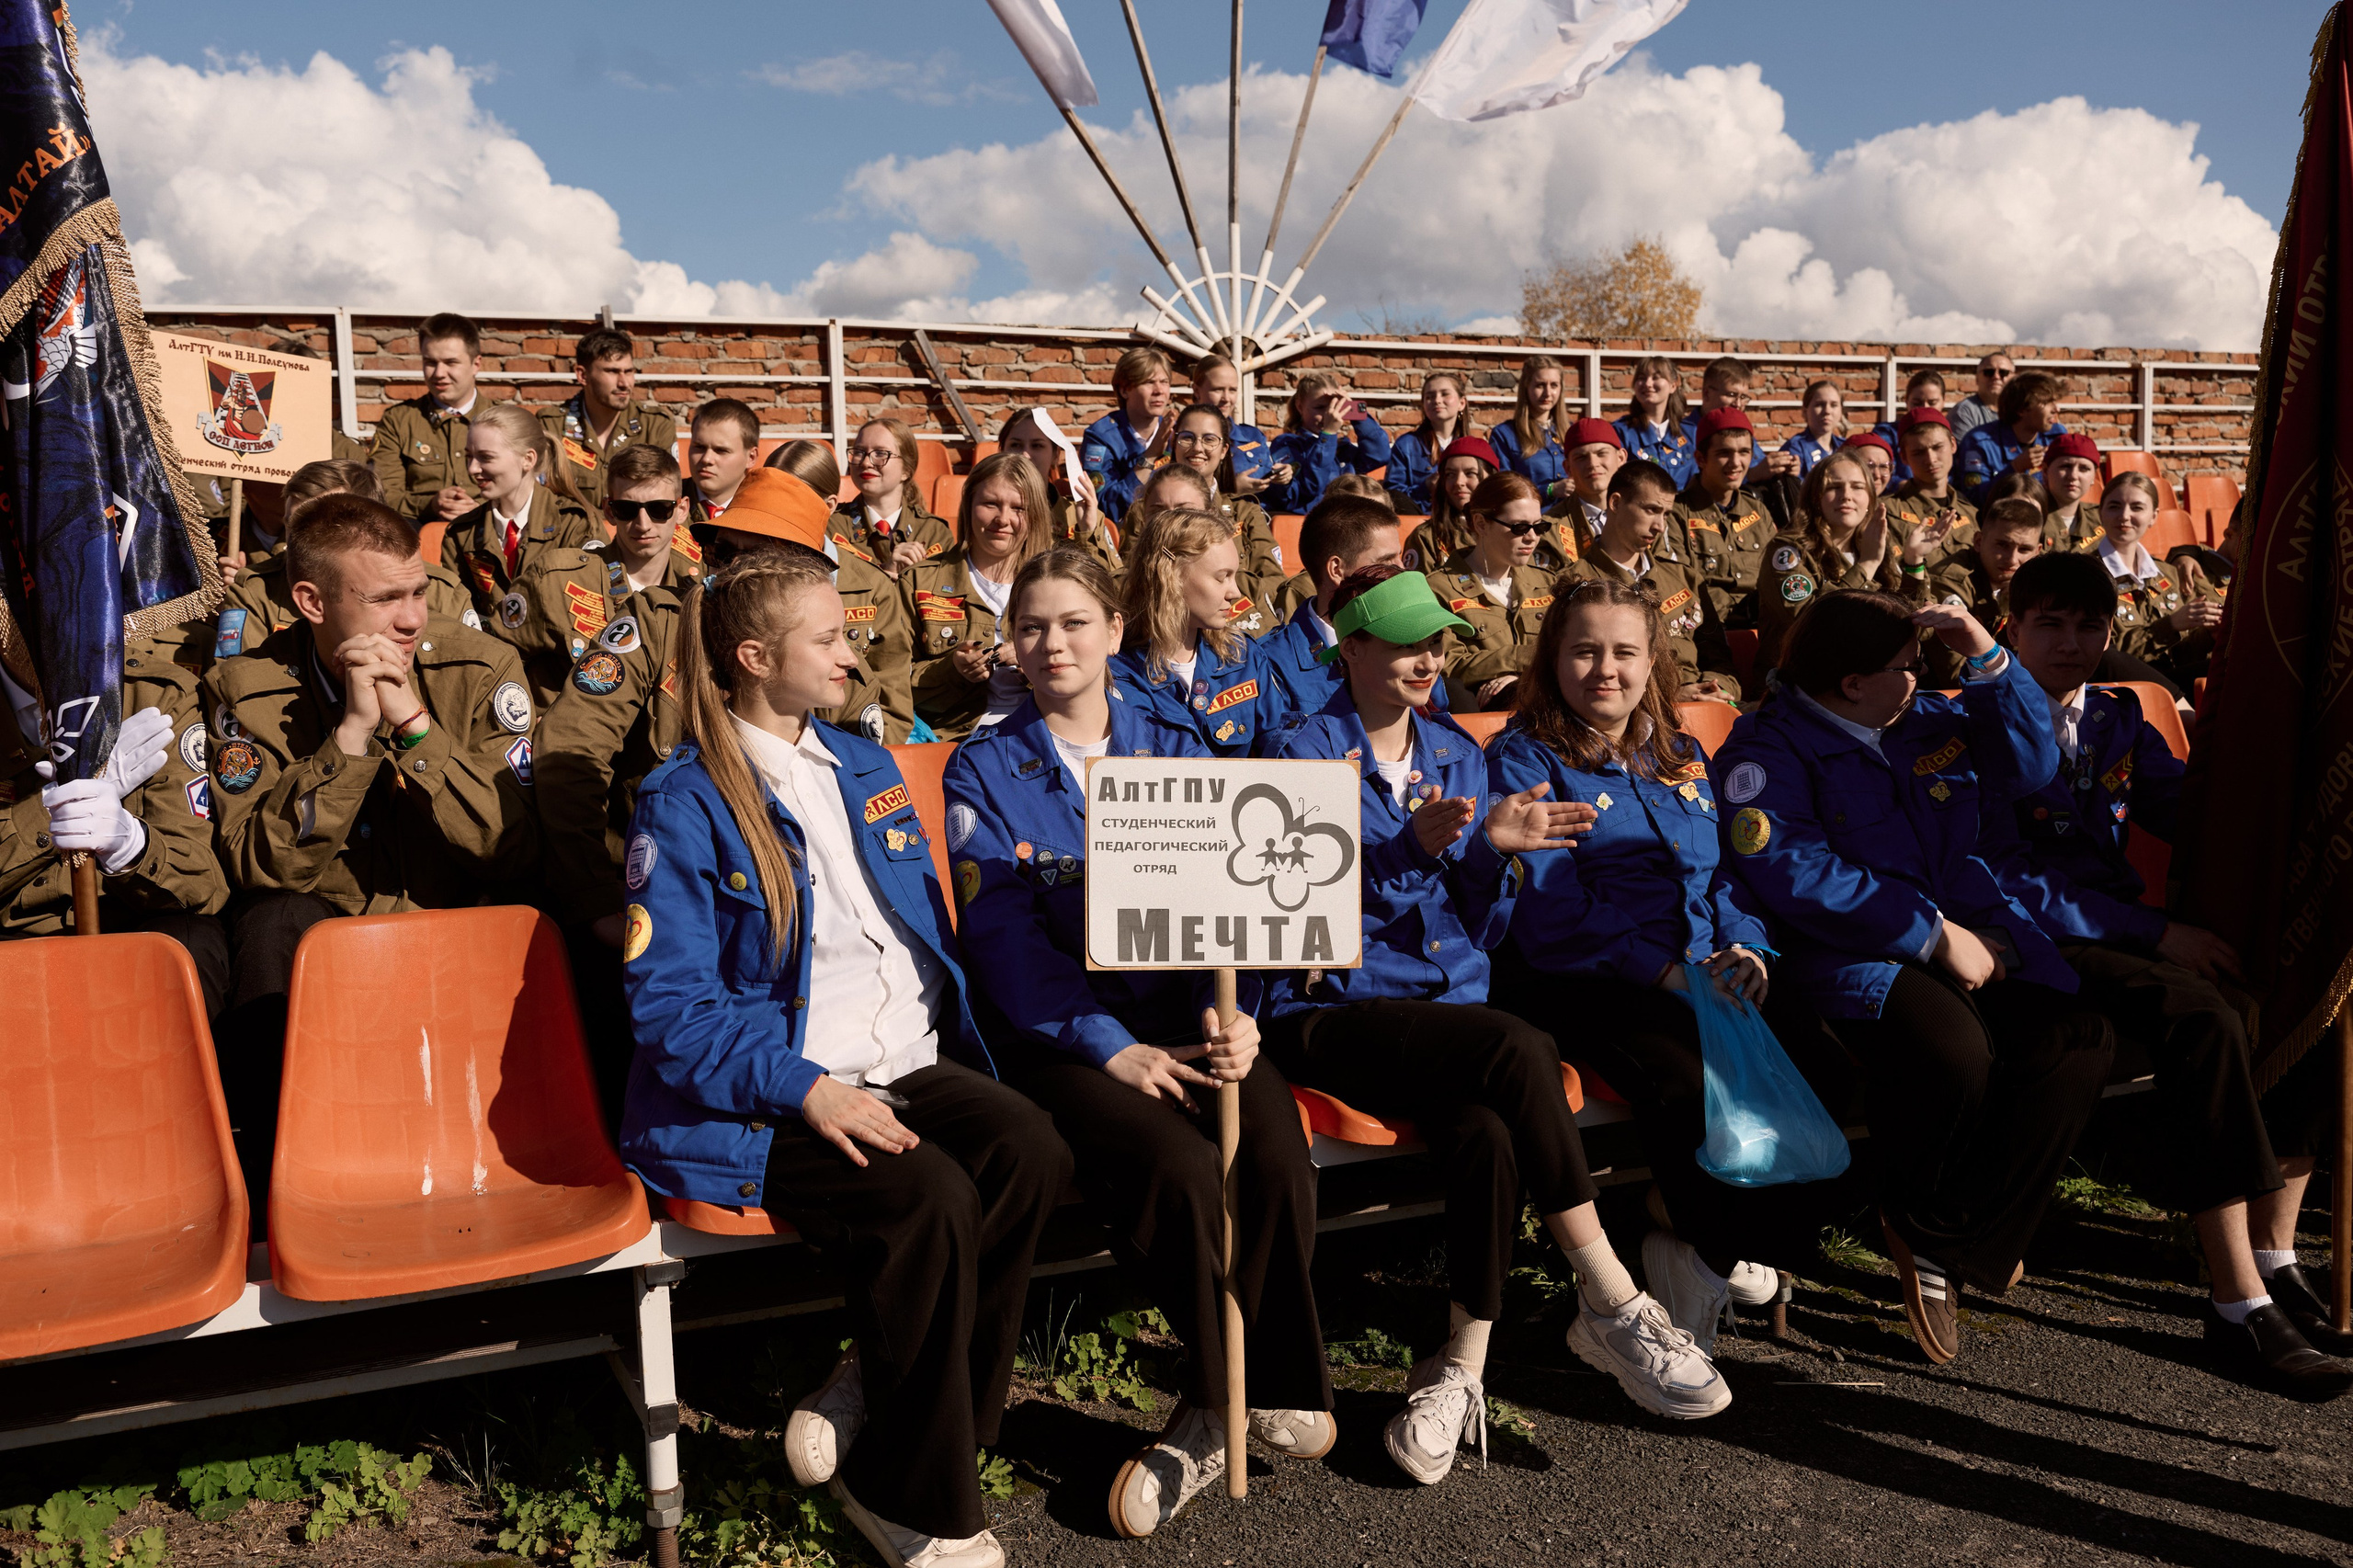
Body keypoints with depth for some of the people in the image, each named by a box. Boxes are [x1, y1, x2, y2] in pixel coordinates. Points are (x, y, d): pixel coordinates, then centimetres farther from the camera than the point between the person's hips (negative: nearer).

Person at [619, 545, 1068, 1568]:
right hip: (760, 1099, -6)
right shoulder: (685, 805, -5)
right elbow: (669, 1003, -12)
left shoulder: (865, 768, 17)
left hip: (905, 1065, 6)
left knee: (1031, 1153, -22)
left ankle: (868, 1401, -7)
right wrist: (805, 1089, -23)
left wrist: (958, 1045, 8)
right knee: (931, 1197, -29)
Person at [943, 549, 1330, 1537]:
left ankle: (1211, 1415, -6)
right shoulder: (983, 771, 5)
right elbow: (1007, 939, -6)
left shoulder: (1173, 750, 14)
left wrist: (1231, 1012, -14)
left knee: (1277, 1155, -25)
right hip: (1060, 1033, -3)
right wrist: (1110, 1047, -17)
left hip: (1186, 1015, 3)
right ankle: (1233, 1403, -4)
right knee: (1181, 1165, -29)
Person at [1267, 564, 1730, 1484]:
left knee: (1487, 1131, -30)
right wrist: (1408, 849, -22)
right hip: (1332, 1016, -5)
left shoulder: (1456, 752, 16)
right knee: (1517, 1048, -31)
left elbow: (1478, 933, 13)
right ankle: (1612, 1304, -21)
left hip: (1447, 1004, 5)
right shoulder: (1306, 752, -1)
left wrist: (1493, 850, -7)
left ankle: (1460, 1369, -17)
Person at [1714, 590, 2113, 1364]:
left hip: (1969, 937, 7)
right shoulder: (1767, 751, -5)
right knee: (1954, 1051, -36)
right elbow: (1796, 875, -18)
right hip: (1854, 954, -7)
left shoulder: (1924, 723, 19)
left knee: (2076, 1040, -20)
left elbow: (2027, 765, 18)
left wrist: (1987, 657, 5)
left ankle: (1946, 1240, -9)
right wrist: (1935, 933, -17)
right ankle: (1913, 1215, -3)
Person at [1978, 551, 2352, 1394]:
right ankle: (2240, 1302, -27)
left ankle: (2273, 1248, -5)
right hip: (2037, 943, -7)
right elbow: (2004, 883, -12)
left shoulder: (2117, 720, 17)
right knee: (2201, 1017, -31)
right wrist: (2156, 934, -16)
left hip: (2120, 930, 7)